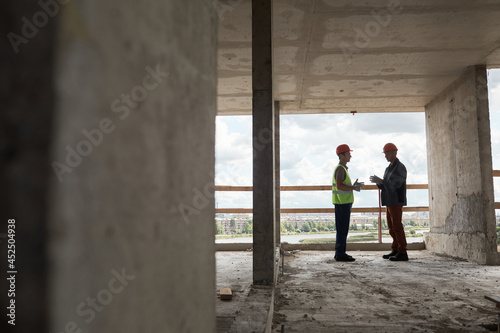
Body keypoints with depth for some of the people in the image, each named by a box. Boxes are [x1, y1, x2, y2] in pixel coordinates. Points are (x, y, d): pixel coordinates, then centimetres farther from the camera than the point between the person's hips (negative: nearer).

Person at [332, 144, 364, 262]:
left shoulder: (343, 168, 19)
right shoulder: (340, 168, -13)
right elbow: (339, 186, -22)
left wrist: (353, 186, 11)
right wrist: (354, 188, -16)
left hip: (344, 203, 10)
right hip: (342, 203, -10)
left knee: (342, 229, 12)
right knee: (342, 229, -6)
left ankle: (340, 253, 17)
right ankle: (340, 254, -2)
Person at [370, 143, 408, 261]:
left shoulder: (400, 167, -10)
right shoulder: (389, 168, 18)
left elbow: (395, 184, -20)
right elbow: (384, 186, 17)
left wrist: (381, 180, -17)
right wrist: (378, 182, -4)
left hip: (397, 202, -9)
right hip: (390, 202, 9)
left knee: (397, 226, -8)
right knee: (391, 226, 10)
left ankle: (402, 253, -3)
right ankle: (395, 250, 17)